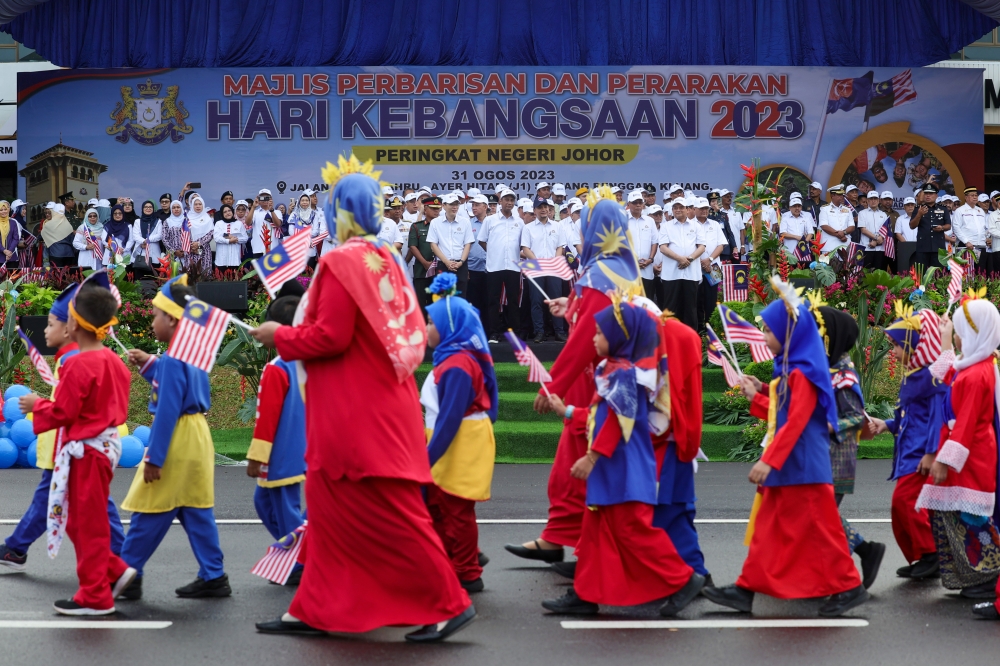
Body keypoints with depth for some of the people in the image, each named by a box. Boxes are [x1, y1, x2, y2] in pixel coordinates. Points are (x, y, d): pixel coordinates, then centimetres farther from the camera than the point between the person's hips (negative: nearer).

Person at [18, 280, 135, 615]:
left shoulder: (79, 366, -19)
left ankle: (95, 596, 9)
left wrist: (37, 405, 1)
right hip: (107, 443, 9)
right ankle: (115, 572, 17)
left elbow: (62, 413, -18)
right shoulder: (112, 361, 6)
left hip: (86, 450, -9)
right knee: (83, 521, 19)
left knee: (87, 524, 1)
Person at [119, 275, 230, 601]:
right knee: (197, 512, 11)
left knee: (149, 514, 0)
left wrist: (153, 458, -19)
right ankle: (213, 577, 12)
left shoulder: (172, 360, -17)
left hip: (176, 443, -9)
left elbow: (167, 411, -20)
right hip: (197, 438, 9)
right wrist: (149, 365, 21)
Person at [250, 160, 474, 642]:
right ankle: (314, 609, 19)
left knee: (390, 513, -3)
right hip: (376, 404, 10)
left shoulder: (343, 262, -16)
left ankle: (449, 603, 2)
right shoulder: (386, 260, 11)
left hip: (359, 413, -10)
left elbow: (330, 336, -20)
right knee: (330, 507, 14)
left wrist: (280, 337, -5)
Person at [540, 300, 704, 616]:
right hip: (608, 470, 10)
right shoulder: (613, 371, 15)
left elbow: (617, 422, -21)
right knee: (595, 531, 11)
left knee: (634, 531, -7)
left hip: (626, 471, -10)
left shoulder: (625, 373, -15)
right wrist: (567, 411, 26)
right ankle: (585, 593, 16)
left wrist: (592, 455, -22)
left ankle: (683, 580, 1)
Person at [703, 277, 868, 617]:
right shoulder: (788, 370, 13)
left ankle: (848, 586, 8)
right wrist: (756, 397, 16)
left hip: (802, 467, -10)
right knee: (767, 529, 10)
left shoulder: (802, 373, -17)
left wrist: (768, 461, -26)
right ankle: (748, 588, 13)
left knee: (818, 528, -2)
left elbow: (795, 423, -23)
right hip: (785, 466, 10)